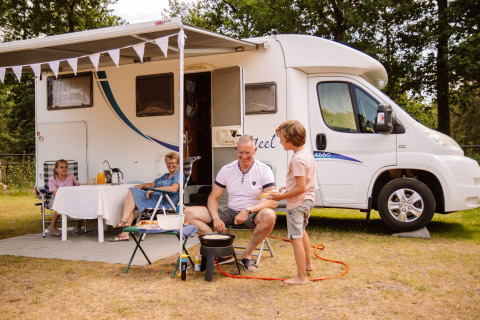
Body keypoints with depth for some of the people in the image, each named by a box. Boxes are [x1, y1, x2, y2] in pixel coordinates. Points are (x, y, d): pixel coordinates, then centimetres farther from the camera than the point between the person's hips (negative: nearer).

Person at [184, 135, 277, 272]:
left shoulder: (264, 170, -8)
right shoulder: (226, 170, 2)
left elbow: (272, 202, -16)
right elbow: (213, 198, 4)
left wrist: (248, 210, -30)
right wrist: (216, 218, -16)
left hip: (253, 214, -3)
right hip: (230, 212, 3)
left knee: (269, 216, -39)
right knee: (190, 213, -13)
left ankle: (247, 255, -14)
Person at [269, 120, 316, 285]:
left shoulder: (297, 159, -25)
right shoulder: (307, 153, 6)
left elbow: (301, 187, -27)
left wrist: (282, 196, -18)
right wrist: (288, 187, 12)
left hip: (297, 203, -11)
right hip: (307, 199, 11)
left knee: (296, 238, -4)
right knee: (301, 231, 29)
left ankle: (301, 277, 2)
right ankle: (307, 263, 45)